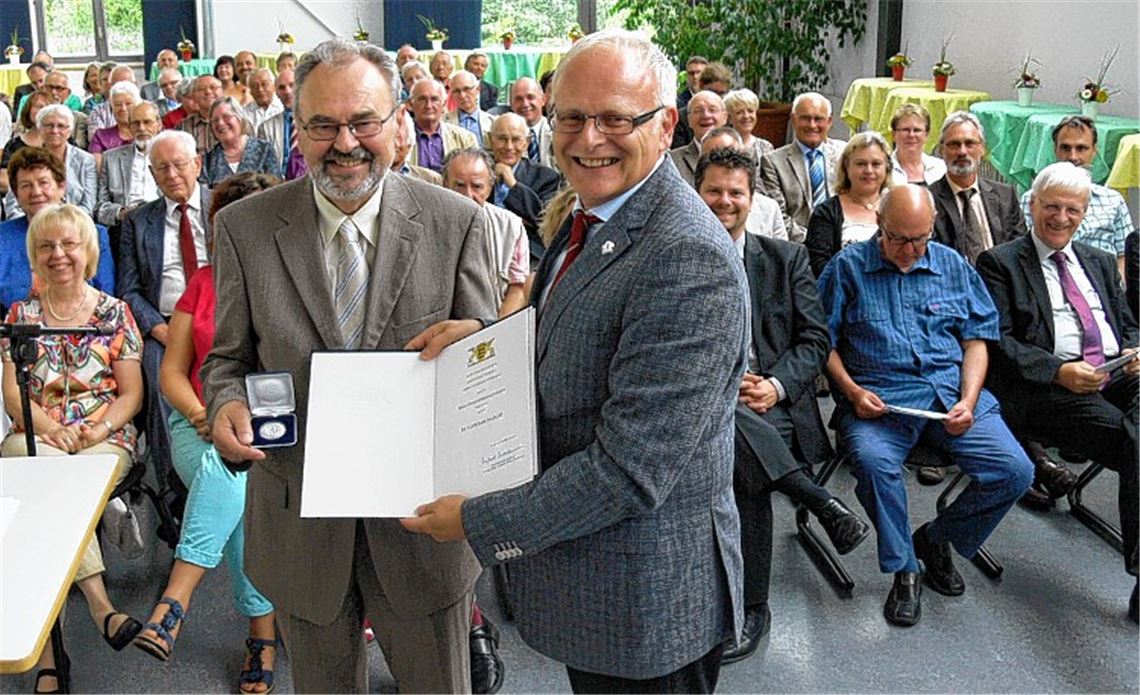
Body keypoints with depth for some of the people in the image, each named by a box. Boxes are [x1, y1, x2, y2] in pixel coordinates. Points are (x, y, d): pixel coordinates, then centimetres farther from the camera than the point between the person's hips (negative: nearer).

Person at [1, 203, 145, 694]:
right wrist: (51, 430, -13)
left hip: (105, 439, -1)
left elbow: (131, 393, 6)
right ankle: (99, 606, -39)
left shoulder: (114, 313, 9)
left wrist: (99, 429, -14)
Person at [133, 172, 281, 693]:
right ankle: (264, 628, -32)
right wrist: (203, 415, -9)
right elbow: (172, 372, 11)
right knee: (228, 479, -31)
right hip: (201, 426, 2)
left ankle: (175, 601, -31)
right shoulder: (203, 283, 13)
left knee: (225, 468, -34)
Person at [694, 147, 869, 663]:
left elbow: (814, 339, 8)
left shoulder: (787, 259, 12)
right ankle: (822, 503, -21)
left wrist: (776, 386, -12)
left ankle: (751, 607, -16)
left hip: (774, 404, 0)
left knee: (743, 467, -34)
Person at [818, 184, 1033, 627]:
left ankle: (936, 539, 10)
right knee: (873, 460, -35)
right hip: (878, 399, -3)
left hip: (950, 394, 3)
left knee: (1014, 471, -17)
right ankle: (905, 569, -11)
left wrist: (968, 401, -3)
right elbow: (823, 341, 4)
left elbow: (975, 339, 13)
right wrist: (852, 391, -11)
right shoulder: (847, 267, 6)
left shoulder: (953, 266, 15)